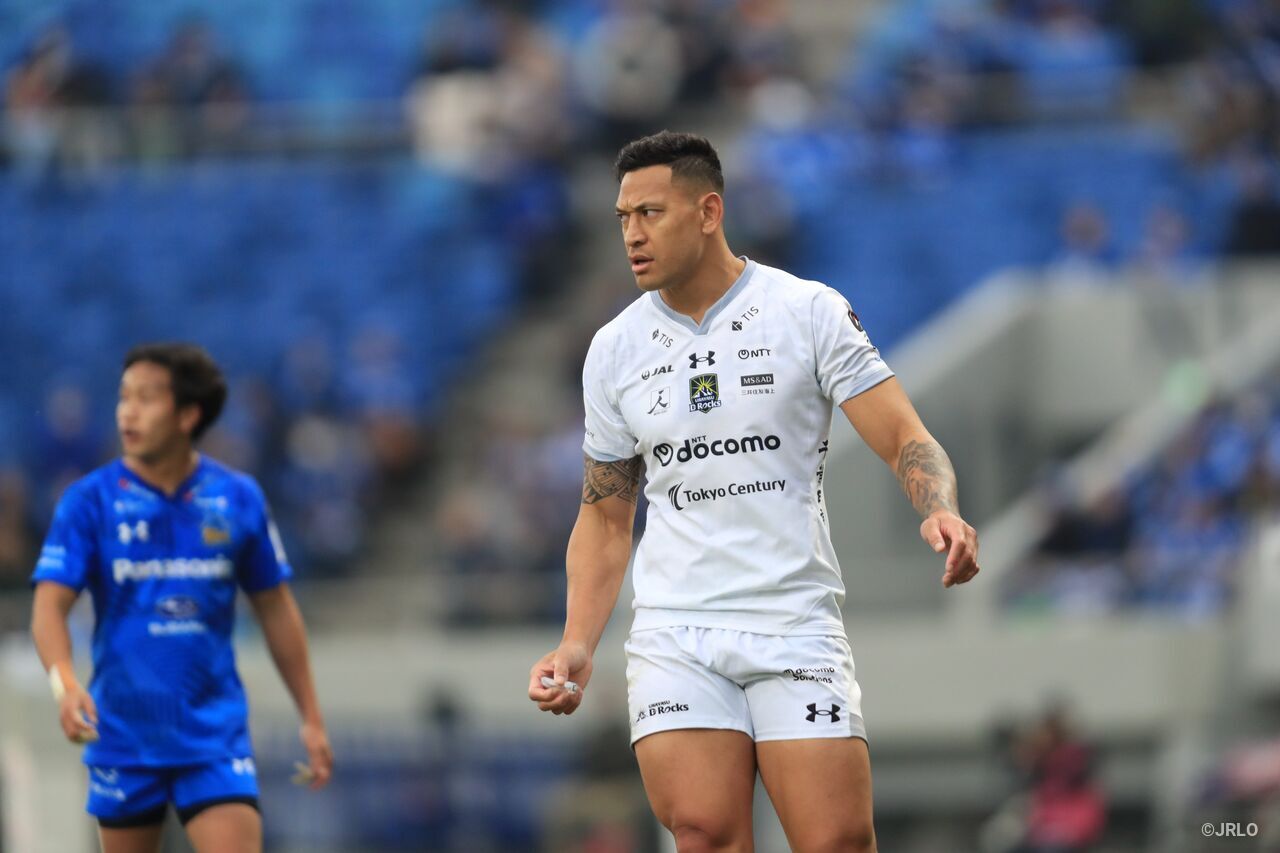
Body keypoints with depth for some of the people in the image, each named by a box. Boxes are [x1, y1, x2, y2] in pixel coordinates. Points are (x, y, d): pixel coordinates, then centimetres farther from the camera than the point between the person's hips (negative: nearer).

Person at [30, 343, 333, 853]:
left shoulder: (238, 499, 1)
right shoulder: (90, 501, -4)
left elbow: (276, 610, 11)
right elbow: (50, 605, -12)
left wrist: (311, 717, 10)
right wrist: (66, 683, -31)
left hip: (214, 734, 0)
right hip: (122, 733, 0)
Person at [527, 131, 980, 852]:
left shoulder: (809, 311, 0)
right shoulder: (615, 349, 10)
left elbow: (904, 438, -3)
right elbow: (605, 518, 17)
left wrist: (941, 512, -25)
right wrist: (578, 646, 5)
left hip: (797, 627, -2)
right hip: (676, 636, 2)